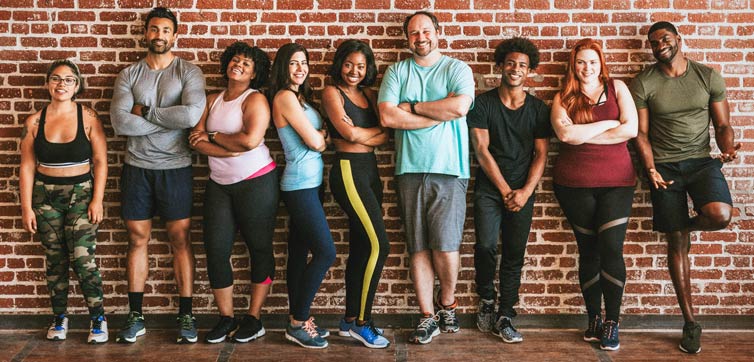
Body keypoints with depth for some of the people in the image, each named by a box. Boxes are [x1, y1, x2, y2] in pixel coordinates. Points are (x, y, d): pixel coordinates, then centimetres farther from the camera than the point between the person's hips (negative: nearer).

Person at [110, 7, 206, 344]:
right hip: (136, 167, 2)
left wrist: (144, 111, -10)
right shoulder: (128, 75, 5)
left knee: (180, 240, 3)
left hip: (175, 168, -2)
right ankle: (135, 315, 17)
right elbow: (120, 123, -9)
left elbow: (193, 114, -19)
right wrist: (171, 120, -13)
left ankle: (186, 314, 12)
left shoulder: (189, 72, -1)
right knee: (137, 240, 8)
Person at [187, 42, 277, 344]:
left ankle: (254, 318, 12)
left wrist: (213, 136, -7)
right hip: (219, 185, 6)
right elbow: (196, 141, 1)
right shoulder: (212, 101, 12)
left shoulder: (255, 99, -5)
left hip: (256, 183, -5)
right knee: (216, 250, 1)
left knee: (259, 248, 3)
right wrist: (230, 150, -15)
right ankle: (226, 317, 13)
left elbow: (250, 140, -21)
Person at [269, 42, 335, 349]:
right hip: (300, 185, -9)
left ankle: (298, 319, 19)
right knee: (325, 252, -10)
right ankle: (298, 323, -1)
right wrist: (325, 132, 5)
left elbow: (317, 141, 12)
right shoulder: (285, 97, -11)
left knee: (300, 252, 12)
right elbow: (315, 142, -14)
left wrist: (320, 134, -8)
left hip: (310, 183, 9)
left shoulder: (300, 97, 17)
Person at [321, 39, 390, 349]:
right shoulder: (332, 92, -2)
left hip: (369, 171, 7)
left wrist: (360, 134, -11)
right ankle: (361, 322, -1)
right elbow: (349, 133, -12)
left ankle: (350, 320, 18)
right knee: (378, 245, -11)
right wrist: (376, 130, 2)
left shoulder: (368, 94, 16)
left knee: (361, 248, 9)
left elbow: (386, 135, 6)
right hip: (348, 170, -7)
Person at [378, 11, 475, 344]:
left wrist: (413, 107, -5)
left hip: (449, 170, -2)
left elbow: (460, 107, -13)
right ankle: (428, 317, 14)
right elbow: (387, 117, -4)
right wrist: (439, 115, -6)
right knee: (419, 248, 4)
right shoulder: (397, 72, 11)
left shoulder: (457, 69, 6)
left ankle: (447, 304, 20)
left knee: (445, 245, -6)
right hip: (410, 170, 2)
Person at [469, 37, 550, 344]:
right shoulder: (483, 103, 0)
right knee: (486, 245, -16)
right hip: (489, 188, -2)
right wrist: (505, 191, -8)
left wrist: (525, 192, -10)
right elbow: (482, 150, -5)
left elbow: (541, 154, 3)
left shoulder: (538, 109, 6)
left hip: (522, 191, 2)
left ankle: (504, 317, 10)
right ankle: (486, 301, 8)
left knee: (514, 254, 1)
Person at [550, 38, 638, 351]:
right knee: (589, 251, 6)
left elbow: (631, 129, -7)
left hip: (616, 181, 0)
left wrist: (583, 135, -8)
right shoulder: (563, 98, 5)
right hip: (574, 184, 0)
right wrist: (607, 125, -8)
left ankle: (612, 323, 3)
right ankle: (594, 320, 18)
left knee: (611, 249, -9)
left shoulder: (617, 88, 7)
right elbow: (565, 133, -14)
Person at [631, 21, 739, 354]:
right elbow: (640, 132, 0)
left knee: (719, 214, -30)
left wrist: (728, 148, -16)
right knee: (677, 245, 3)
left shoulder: (709, 77, 2)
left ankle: (685, 225, 9)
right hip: (664, 165, 0)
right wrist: (650, 169, -13)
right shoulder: (643, 83, 0)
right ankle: (690, 322, 15)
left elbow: (723, 125, 5)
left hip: (702, 160, 1)